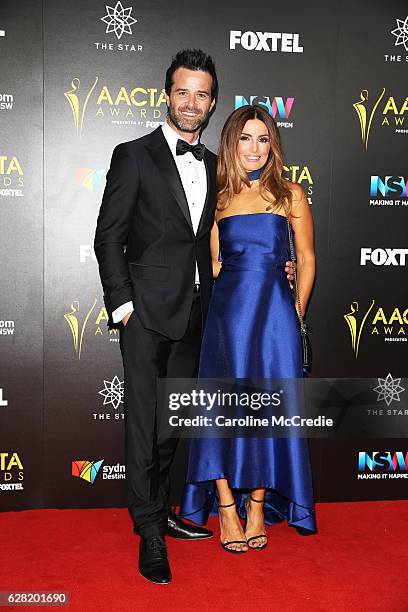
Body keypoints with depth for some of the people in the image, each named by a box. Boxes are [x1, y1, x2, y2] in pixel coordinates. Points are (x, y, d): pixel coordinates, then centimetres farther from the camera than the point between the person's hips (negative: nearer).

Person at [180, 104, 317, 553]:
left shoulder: (289, 194, 7)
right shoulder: (219, 197, 10)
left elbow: (306, 260, 9)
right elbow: (215, 263, 13)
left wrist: (297, 312, 5)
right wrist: (221, 304, 2)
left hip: (275, 311, 0)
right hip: (228, 310, 1)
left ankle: (258, 508, 19)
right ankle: (227, 509, 16)